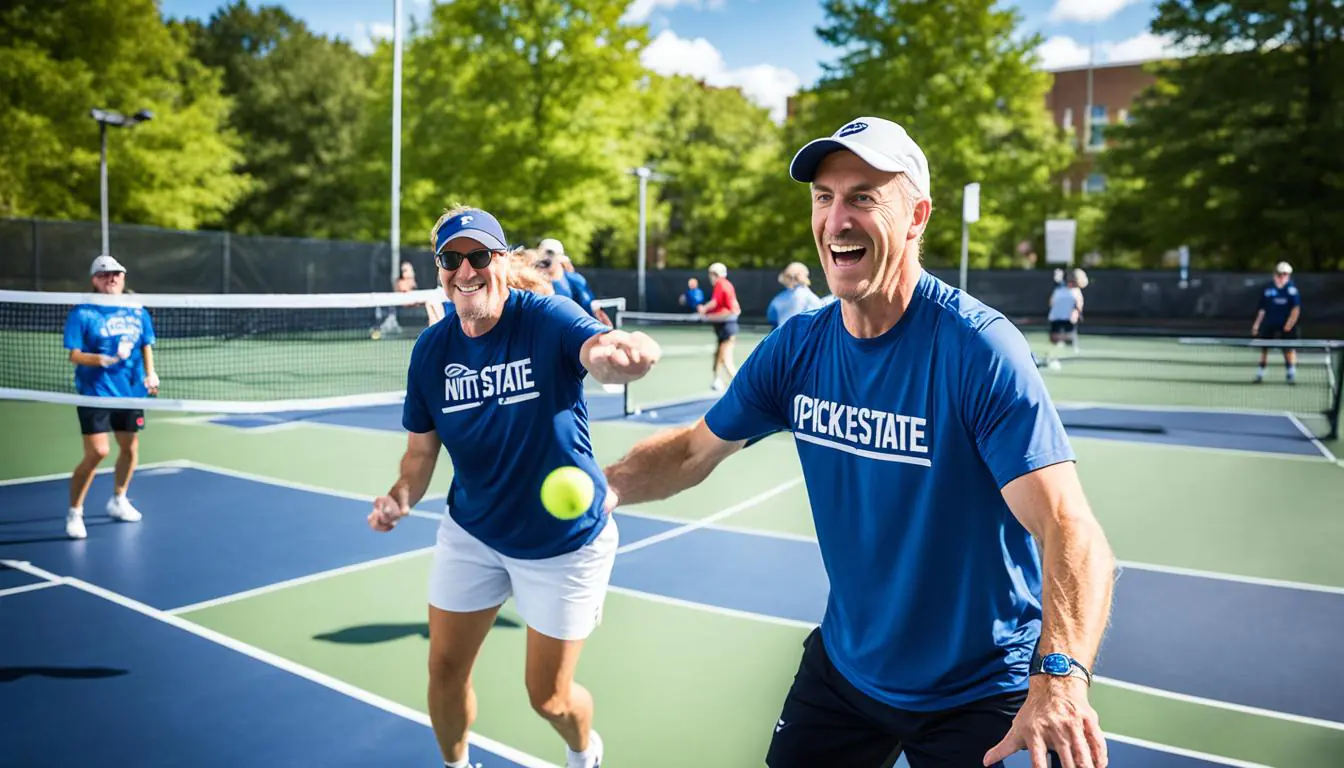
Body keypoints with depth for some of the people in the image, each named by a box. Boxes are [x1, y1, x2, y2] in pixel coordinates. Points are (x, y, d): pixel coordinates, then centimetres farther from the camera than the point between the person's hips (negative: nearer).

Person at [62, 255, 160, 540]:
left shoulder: (137, 312, 5)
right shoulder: (83, 313, -8)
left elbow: (146, 346, 12)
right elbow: (75, 355, -11)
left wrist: (150, 374, -3)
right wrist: (105, 359, -28)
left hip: (130, 391, 5)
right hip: (95, 392, -5)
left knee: (130, 447, 15)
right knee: (97, 452, -12)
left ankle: (118, 501, 38)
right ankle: (74, 512, 6)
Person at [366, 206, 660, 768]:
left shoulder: (547, 319, -20)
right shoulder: (431, 349, -7)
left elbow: (601, 354, -42)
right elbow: (421, 450, 1)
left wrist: (619, 352, -66)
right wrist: (401, 496, -20)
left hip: (564, 541, -4)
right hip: (471, 533, 4)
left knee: (549, 697, 7)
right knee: (445, 671, 11)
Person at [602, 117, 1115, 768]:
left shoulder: (978, 350, -24)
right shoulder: (797, 348, -8)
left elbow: (1070, 533, -30)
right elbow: (695, 449, 3)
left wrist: (1060, 675, -47)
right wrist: (609, 486, -15)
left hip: (975, 697, -4)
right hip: (842, 665, 5)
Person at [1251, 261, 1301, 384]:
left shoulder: (1291, 289, -9)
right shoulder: (1268, 288, 4)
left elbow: (1296, 309, -13)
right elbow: (1262, 309, 10)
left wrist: (1289, 325, -19)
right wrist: (1257, 324, 7)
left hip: (1286, 327, -4)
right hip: (1269, 325, 4)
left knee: (1289, 350, -3)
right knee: (1264, 349, 9)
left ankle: (1292, 374, 6)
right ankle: (1260, 373, 19)